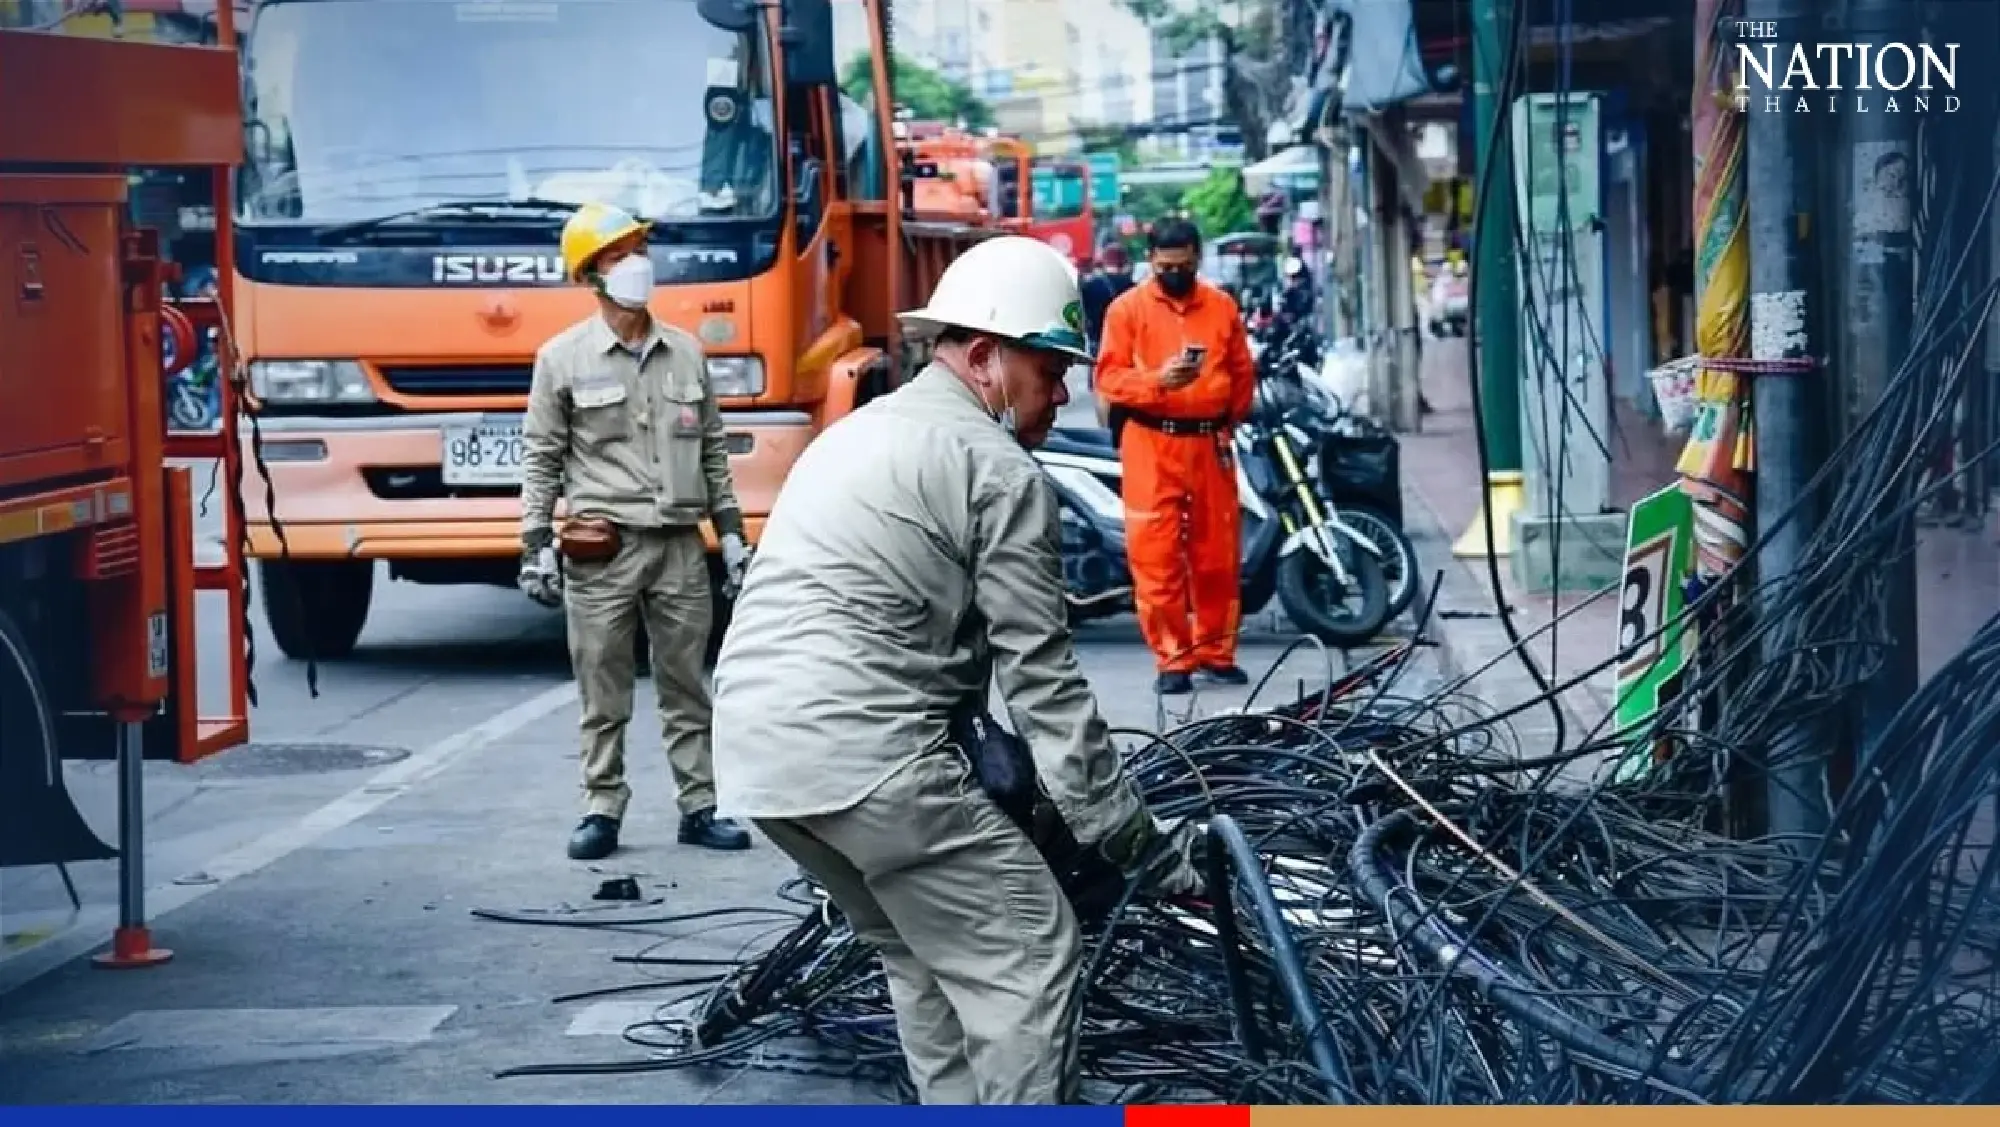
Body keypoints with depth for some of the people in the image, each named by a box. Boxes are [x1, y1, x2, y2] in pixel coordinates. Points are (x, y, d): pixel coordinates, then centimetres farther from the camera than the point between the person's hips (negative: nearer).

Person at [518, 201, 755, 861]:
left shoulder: (685, 353, 11)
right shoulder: (563, 358, 0)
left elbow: (713, 452, 16)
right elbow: (540, 459, 0)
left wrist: (731, 533, 11)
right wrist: (535, 547, -6)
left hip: (680, 546, 3)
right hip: (601, 550, -3)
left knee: (685, 685, 7)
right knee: (603, 692, 1)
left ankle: (699, 807, 12)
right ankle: (602, 810, 9)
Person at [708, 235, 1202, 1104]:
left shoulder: (857, 432, 25)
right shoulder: (997, 468, -3)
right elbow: (1042, 681, -6)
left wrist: (987, 774, 30)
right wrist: (1138, 842, -1)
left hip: (752, 748, 9)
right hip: (863, 753, -9)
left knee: (931, 956, 23)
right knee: (1029, 952, 1)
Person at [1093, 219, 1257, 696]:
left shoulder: (1222, 306, 10)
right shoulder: (1127, 308, 1)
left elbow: (1243, 373, 15)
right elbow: (1108, 377, -6)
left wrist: (1229, 420, 6)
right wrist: (1158, 380, -20)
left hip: (1209, 444, 3)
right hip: (1151, 445, -2)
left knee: (1218, 553, 5)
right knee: (1155, 555, -5)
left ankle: (1216, 650, 17)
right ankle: (1172, 658, 2)